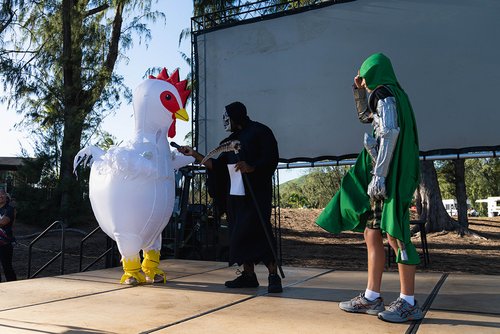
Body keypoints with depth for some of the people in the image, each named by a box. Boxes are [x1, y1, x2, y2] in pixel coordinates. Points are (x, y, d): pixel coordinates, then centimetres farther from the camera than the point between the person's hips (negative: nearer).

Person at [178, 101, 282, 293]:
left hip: (256, 194, -7)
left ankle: (273, 276, -4)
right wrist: (194, 154, 15)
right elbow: (216, 165, 18)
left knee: (259, 232, -11)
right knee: (240, 234, 5)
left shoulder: (259, 131, -1)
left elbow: (271, 159, -9)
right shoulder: (230, 140, 20)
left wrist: (251, 168, -24)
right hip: (234, 195, 7)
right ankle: (248, 275, 12)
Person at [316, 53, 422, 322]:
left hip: (389, 175, -10)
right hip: (383, 176, 10)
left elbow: (390, 133, -19)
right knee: (372, 235, 8)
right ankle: (371, 298, 13)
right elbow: (365, 117, 41)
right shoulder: (389, 96, 23)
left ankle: (409, 302, -1)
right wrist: (359, 91, 29)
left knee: (394, 234, -8)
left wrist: (379, 174, -23)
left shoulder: (385, 93, -6)